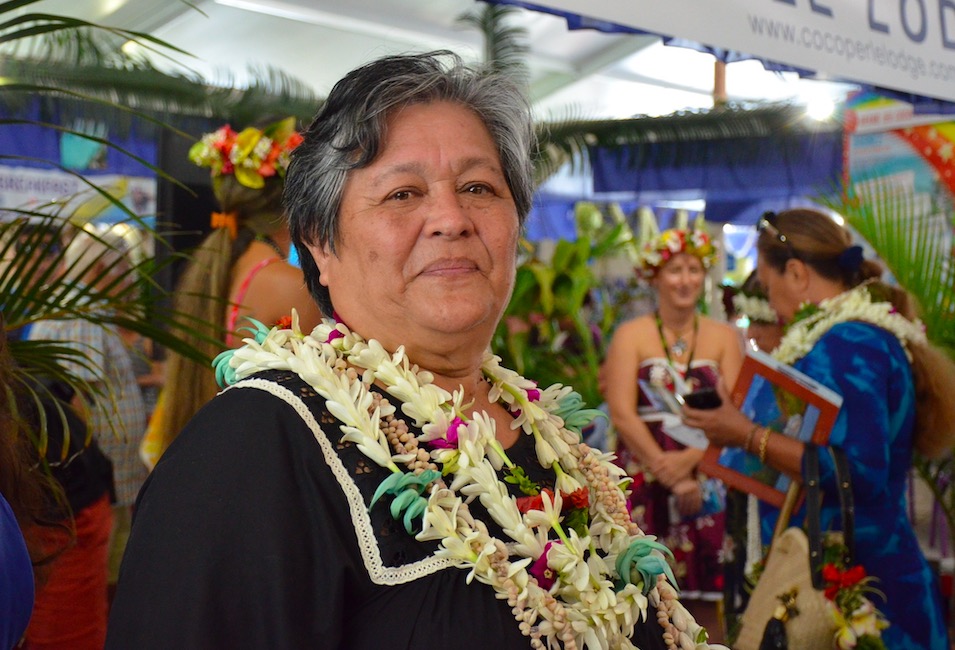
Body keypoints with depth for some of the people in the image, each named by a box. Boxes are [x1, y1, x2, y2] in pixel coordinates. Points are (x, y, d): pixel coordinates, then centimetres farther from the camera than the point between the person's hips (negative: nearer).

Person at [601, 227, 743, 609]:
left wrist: (688, 460, -16)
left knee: (705, 588, -2)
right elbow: (621, 414, -5)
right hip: (644, 476, -1)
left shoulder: (724, 337, 11)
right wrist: (669, 474, -14)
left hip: (707, 476, 2)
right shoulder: (631, 335, 5)